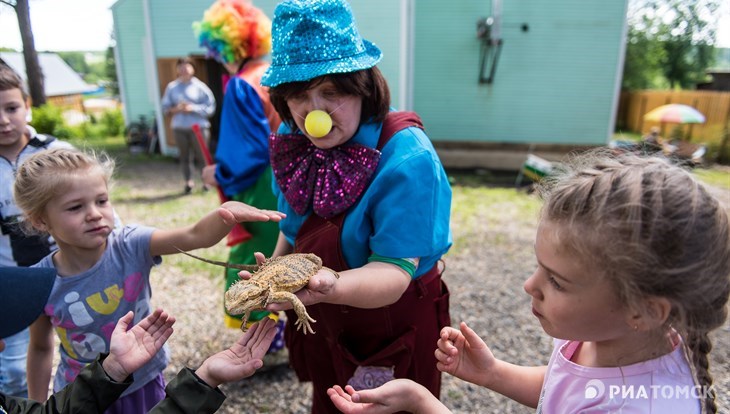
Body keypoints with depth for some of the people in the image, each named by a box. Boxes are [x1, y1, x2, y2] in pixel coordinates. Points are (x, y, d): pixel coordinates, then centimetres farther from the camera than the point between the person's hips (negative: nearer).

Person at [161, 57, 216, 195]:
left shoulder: (200, 86, -1)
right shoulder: (172, 87, 9)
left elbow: (210, 107, -5)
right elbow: (165, 107, 10)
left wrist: (193, 108, -13)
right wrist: (175, 109, -10)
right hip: (179, 128, 3)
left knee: (201, 155, -2)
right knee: (184, 156, 4)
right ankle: (188, 182, 14)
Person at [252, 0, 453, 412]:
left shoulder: (407, 158, -29)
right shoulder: (295, 142, -9)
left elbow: (396, 270, -32)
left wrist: (334, 286, -50)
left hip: (394, 330, -5)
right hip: (323, 327, 6)